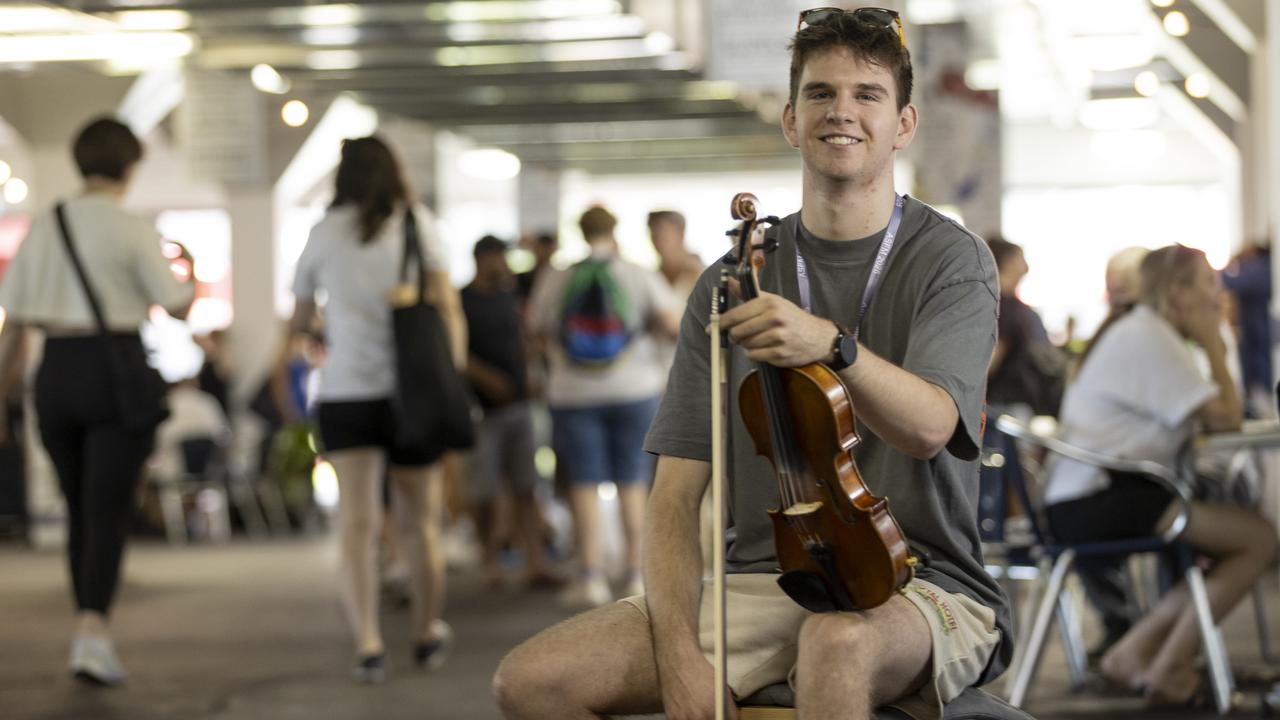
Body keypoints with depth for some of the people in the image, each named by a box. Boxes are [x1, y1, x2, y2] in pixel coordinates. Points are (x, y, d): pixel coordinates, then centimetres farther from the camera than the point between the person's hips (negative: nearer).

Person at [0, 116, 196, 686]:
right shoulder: (132, 231, -7)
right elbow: (177, 307, -3)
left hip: (55, 376, 5)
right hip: (116, 372, -4)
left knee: (80, 510, 16)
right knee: (108, 512, -7)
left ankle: (89, 636, 21)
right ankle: (92, 638, -21)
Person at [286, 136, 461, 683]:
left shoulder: (324, 232, 7)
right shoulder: (417, 223, 5)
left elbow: (298, 319, 18)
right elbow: (447, 308, -5)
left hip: (345, 391, 0)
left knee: (357, 522, -6)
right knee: (422, 519, 15)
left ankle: (368, 644, -21)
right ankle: (427, 634, 30)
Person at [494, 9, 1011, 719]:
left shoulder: (951, 260, -3)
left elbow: (929, 427, -22)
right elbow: (676, 495, 2)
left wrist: (831, 346, -43)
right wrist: (680, 656, -14)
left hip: (915, 587, -4)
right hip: (763, 577, 5)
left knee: (838, 643, -42)